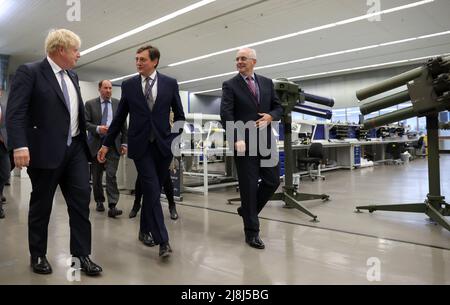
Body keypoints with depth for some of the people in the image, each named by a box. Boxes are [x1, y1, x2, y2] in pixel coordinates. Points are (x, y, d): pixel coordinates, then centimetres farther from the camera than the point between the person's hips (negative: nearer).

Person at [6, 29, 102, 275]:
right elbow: (15, 112, -15)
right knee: (41, 205, 9)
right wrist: (20, 146, -25)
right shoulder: (29, 72, -6)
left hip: (75, 148, 6)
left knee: (81, 200, 3)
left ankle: (81, 255, 13)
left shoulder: (72, 76, 14)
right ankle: (38, 256, 27)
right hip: (46, 151, -6)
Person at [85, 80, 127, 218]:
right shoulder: (90, 104, 5)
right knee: (97, 176, 11)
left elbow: (124, 125, 8)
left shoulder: (118, 104, 8)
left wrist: (124, 143, 4)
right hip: (96, 144, 1)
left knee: (111, 175, -10)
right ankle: (99, 201, 28)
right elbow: (86, 122, -1)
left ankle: (112, 206, -12)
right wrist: (98, 128, -19)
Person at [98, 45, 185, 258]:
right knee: (152, 190, -9)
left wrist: (176, 140, 1)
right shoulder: (128, 85, 5)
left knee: (153, 191, 9)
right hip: (140, 145, -1)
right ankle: (163, 240, -5)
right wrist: (106, 144, 9)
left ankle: (145, 230, 29)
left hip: (163, 144, 1)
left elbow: (179, 115, 8)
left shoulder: (170, 83, 4)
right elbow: (119, 117, 9)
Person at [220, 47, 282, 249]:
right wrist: (236, 139, -24)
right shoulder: (230, 85, 0)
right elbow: (226, 114, -11)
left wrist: (270, 116, -8)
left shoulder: (267, 83, 13)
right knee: (249, 186, 0)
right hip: (244, 142, -4)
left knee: (273, 181, 7)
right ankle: (251, 232, 12)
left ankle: (247, 210, 31)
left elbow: (278, 107, 16)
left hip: (265, 141, 5)